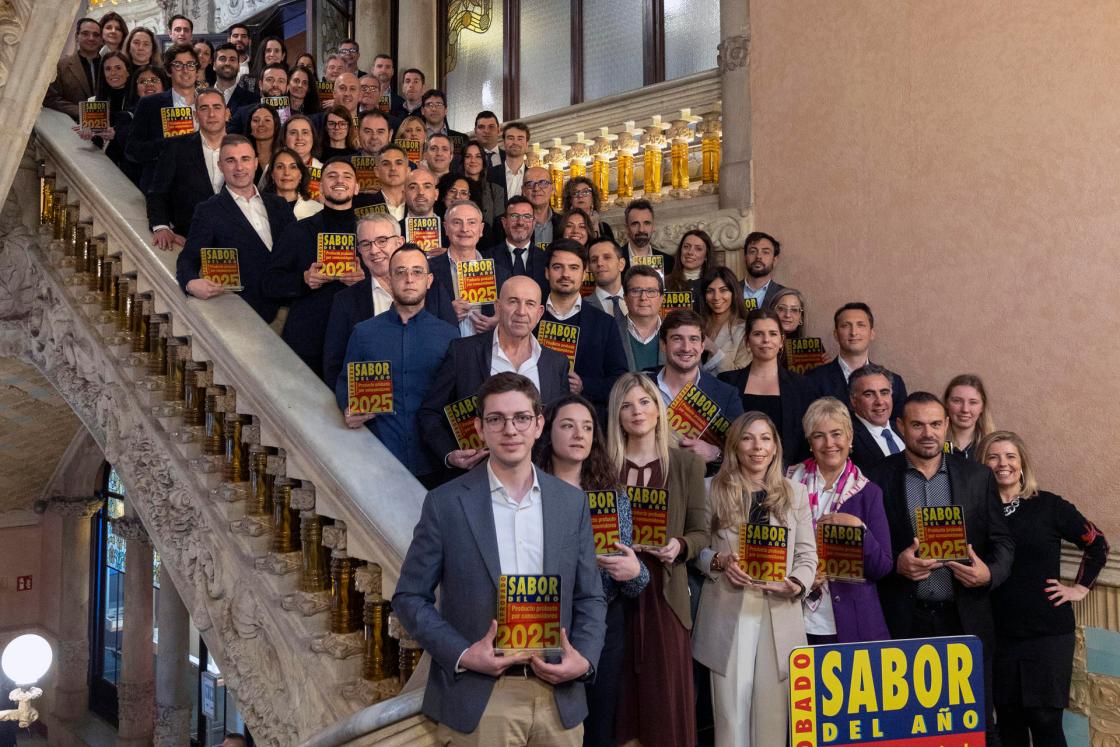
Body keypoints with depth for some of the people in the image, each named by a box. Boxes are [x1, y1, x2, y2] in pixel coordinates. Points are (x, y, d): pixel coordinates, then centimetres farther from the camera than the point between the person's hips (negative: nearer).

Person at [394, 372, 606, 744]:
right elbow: (410, 597, -1)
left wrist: (584, 658, -8)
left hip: (558, 698, 3)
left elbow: (590, 597, 8)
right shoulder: (445, 503, -5)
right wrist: (462, 654, -13)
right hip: (476, 702, -3)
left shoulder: (572, 501, 3)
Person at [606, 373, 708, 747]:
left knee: (665, 692, 4)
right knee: (617, 694, 6)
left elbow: (700, 532, 5)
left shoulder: (687, 464, 3)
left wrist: (679, 546, -15)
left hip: (663, 592, 0)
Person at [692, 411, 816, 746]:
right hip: (728, 612, -1)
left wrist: (798, 582, -11)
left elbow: (807, 553, 8)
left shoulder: (795, 492, 10)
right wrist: (720, 561, -15)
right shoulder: (713, 489, 3)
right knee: (731, 709, 3)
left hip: (779, 612, 2)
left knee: (773, 709, 6)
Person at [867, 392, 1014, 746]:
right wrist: (896, 564, -17)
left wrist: (990, 573, -11)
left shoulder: (979, 476, 6)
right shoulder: (878, 478, -1)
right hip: (903, 621, -1)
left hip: (966, 619, 2)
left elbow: (1002, 540, 8)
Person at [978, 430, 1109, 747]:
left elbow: (1097, 544, 8)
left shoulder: (1049, 505, -1)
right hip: (996, 634, 2)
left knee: (1045, 721, 1)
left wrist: (1080, 587, 4)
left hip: (1049, 633, -1)